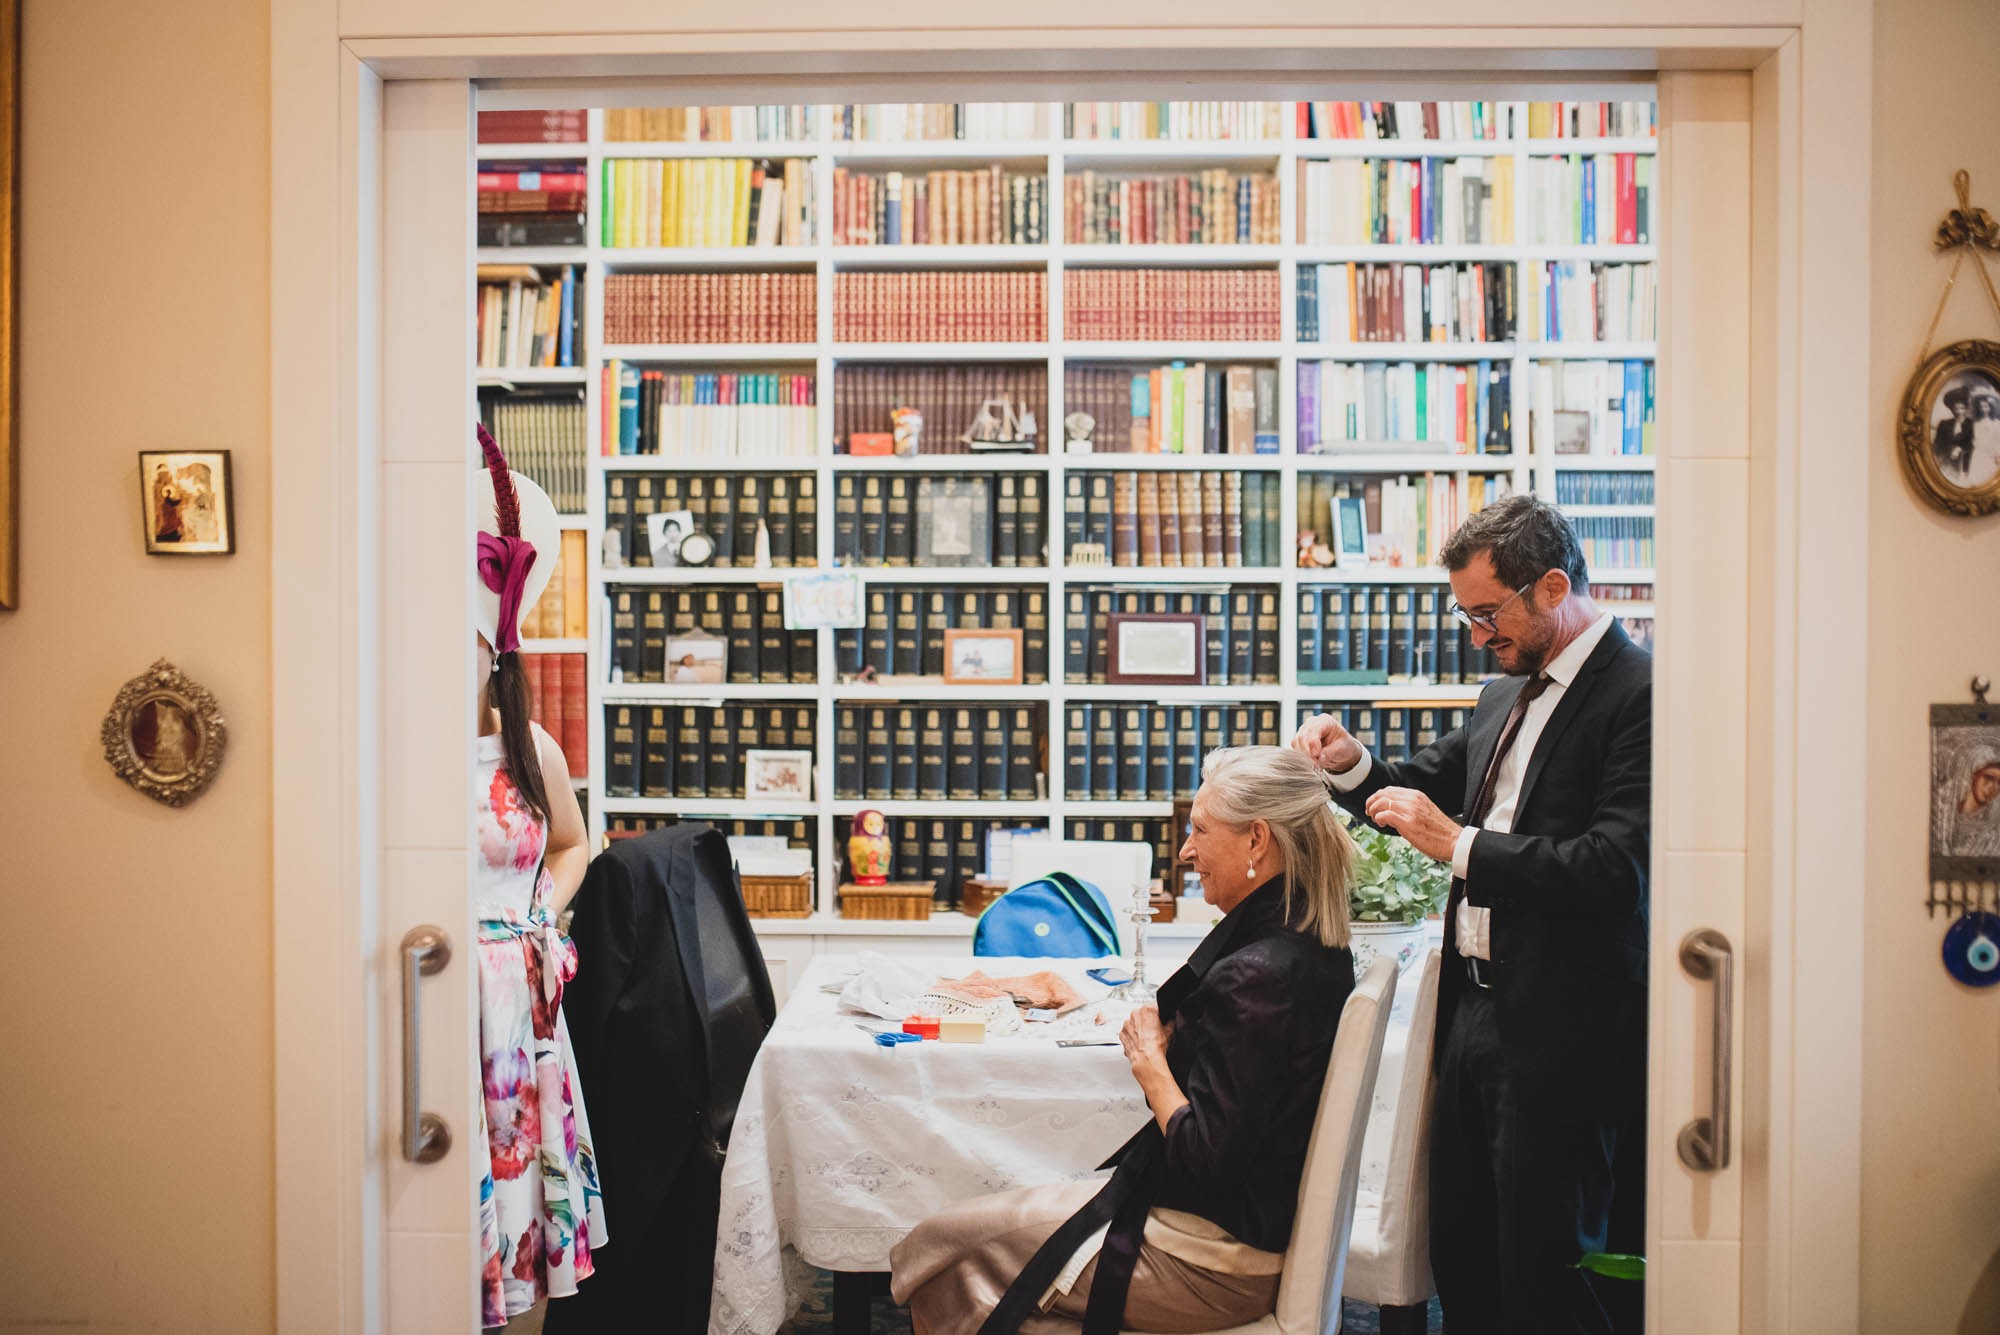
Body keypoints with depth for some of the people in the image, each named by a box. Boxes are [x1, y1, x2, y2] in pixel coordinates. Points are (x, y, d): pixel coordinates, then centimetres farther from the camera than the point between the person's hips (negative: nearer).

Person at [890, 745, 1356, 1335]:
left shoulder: (1257, 975, -27)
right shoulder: (1317, 948, 3)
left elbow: (1205, 1160, -26)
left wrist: (1149, 1060, -10)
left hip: (1211, 1258, -9)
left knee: (938, 1248, 0)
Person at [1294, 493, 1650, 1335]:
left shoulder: (1640, 695, -15)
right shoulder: (1508, 695, 13)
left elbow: (1618, 868, -24)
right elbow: (1427, 787, 24)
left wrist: (1459, 844, -20)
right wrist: (1352, 765, 3)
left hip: (1563, 1036, -9)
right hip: (1475, 1010, 9)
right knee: (1460, 1259, 18)